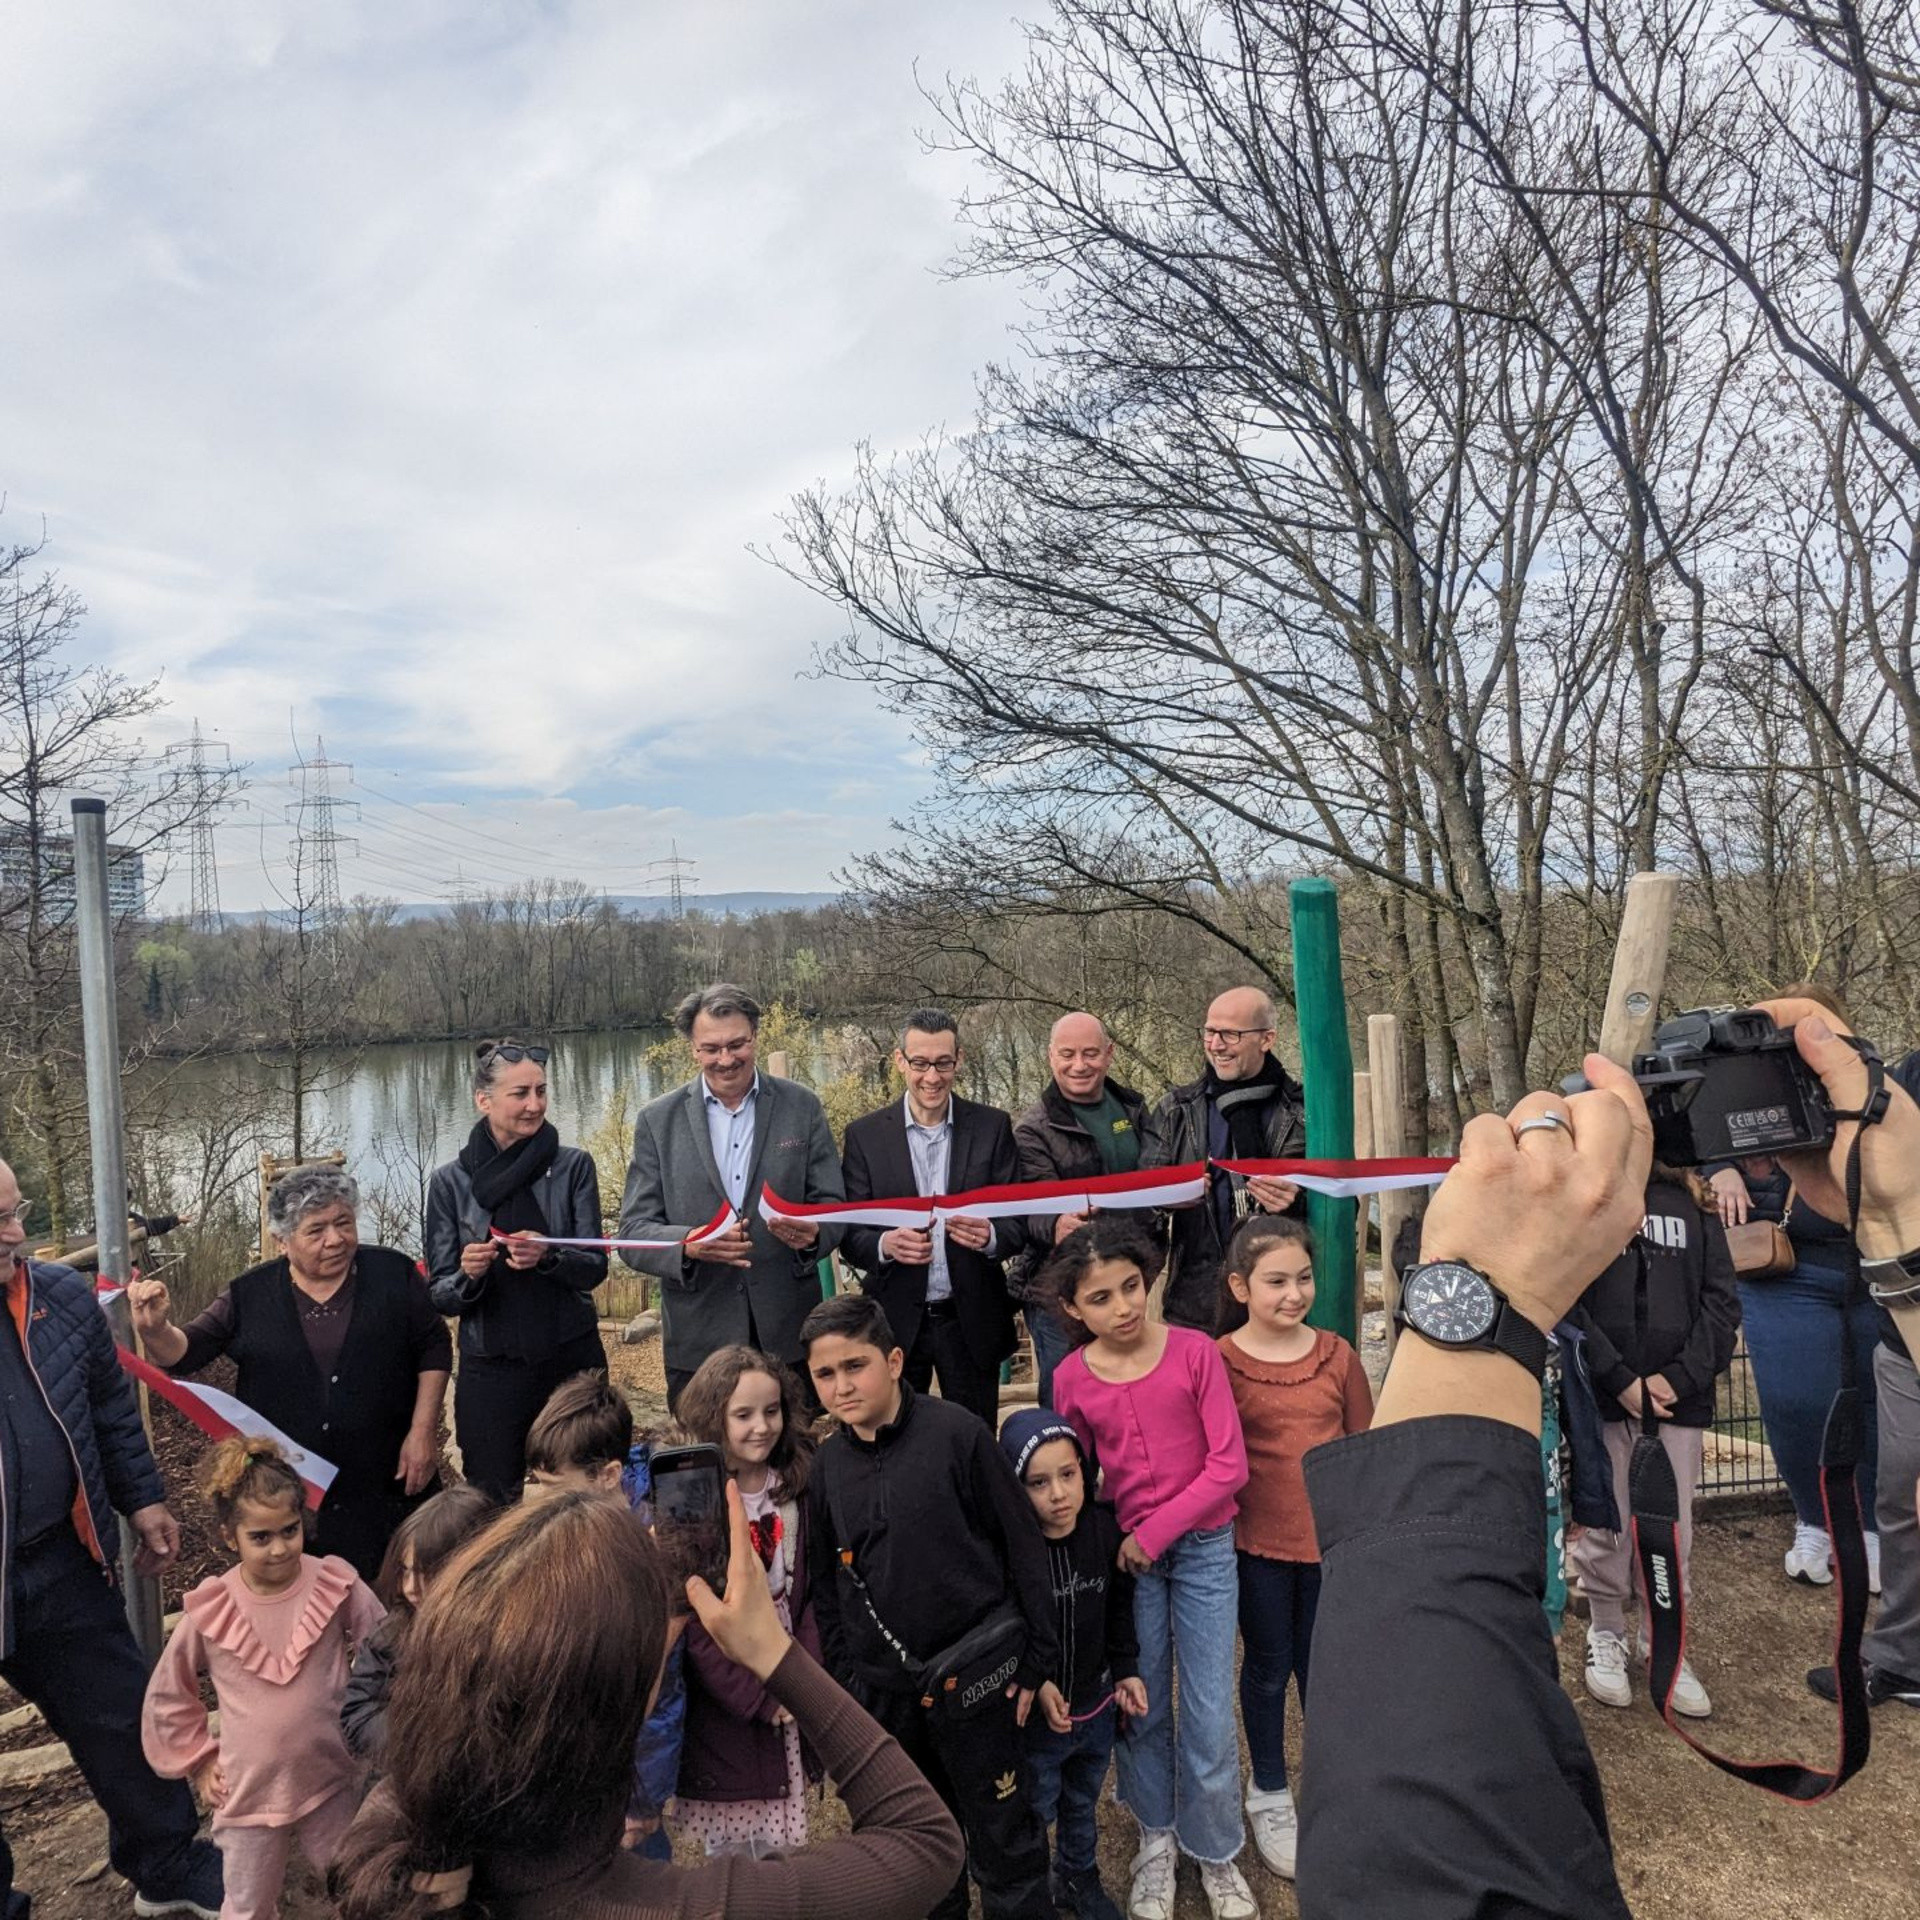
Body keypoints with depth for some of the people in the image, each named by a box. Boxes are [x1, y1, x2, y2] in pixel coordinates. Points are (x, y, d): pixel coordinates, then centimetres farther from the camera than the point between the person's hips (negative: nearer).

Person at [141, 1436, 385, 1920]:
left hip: (332, 1780, 0)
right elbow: (168, 1695, 3)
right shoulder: (209, 1611, -14)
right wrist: (199, 1760, 4)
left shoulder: (336, 1585, -16)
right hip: (249, 1790, 0)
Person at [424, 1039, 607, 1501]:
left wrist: (547, 1257, -23)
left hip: (571, 1360, 1)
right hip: (490, 1371, 0)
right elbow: (440, 1296, 1)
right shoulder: (450, 1181, -2)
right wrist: (468, 1275, -20)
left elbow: (595, 1266, -4)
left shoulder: (573, 1166, -2)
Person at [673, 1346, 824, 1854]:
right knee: (727, 1845, 8)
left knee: (781, 1848, 9)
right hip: (721, 1704, -3)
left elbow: (813, 1592, 2)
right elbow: (690, 1617, -12)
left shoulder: (798, 1489, 0)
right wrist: (758, 1697, -12)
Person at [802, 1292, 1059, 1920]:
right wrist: (843, 1676, 10)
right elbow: (825, 1584, 9)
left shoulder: (956, 1434, -16)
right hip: (882, 1692, 4)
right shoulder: (826, 1466, -2)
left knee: (1004, 1835, 10)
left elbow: (1023, 1549, -10)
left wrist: (1035, 1660, -7)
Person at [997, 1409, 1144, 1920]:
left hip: (1096, 1706, 4)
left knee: (1083, 1805, 27)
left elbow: (1118, 1608, 4)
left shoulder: (1105, 1528, -12)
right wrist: (1035, 1687, -23)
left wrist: (1126, 1671, 2)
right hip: (1032, 1715, -4)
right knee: (1033, 1812, 15)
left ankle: (1079, 1877, 52)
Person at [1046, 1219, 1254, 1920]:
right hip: (1126, 1554, 2)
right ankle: (1156, 1840, 37)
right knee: (1143, 1707, 13)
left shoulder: (1194, 1351, -14)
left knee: (1209, 1715, 5)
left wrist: (1155, 1531, -15)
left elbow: (1229, 1464, -13)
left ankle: (1213, 1852, 29)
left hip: (1202, 1546, -1)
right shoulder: (1071, 1379, -7)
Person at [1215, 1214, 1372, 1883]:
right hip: (1259, 1545, -2)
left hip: (1331, 1540, 2)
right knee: (1268, 1669, 15)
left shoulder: (1336, 1353, -6)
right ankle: (1270, 1793, 36)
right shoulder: (1220, 1361, -15)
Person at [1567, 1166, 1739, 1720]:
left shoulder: (1694, 1204, 8)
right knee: (1606, 1525, 6)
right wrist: (1620, 1381, -12)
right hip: (1603, 1398, -2)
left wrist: (1681, 1376, -7)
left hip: (1679, 1397, 2)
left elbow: (1722, 1300, 4)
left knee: (1674, 1529, 8)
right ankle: (1605, 1636, 26)